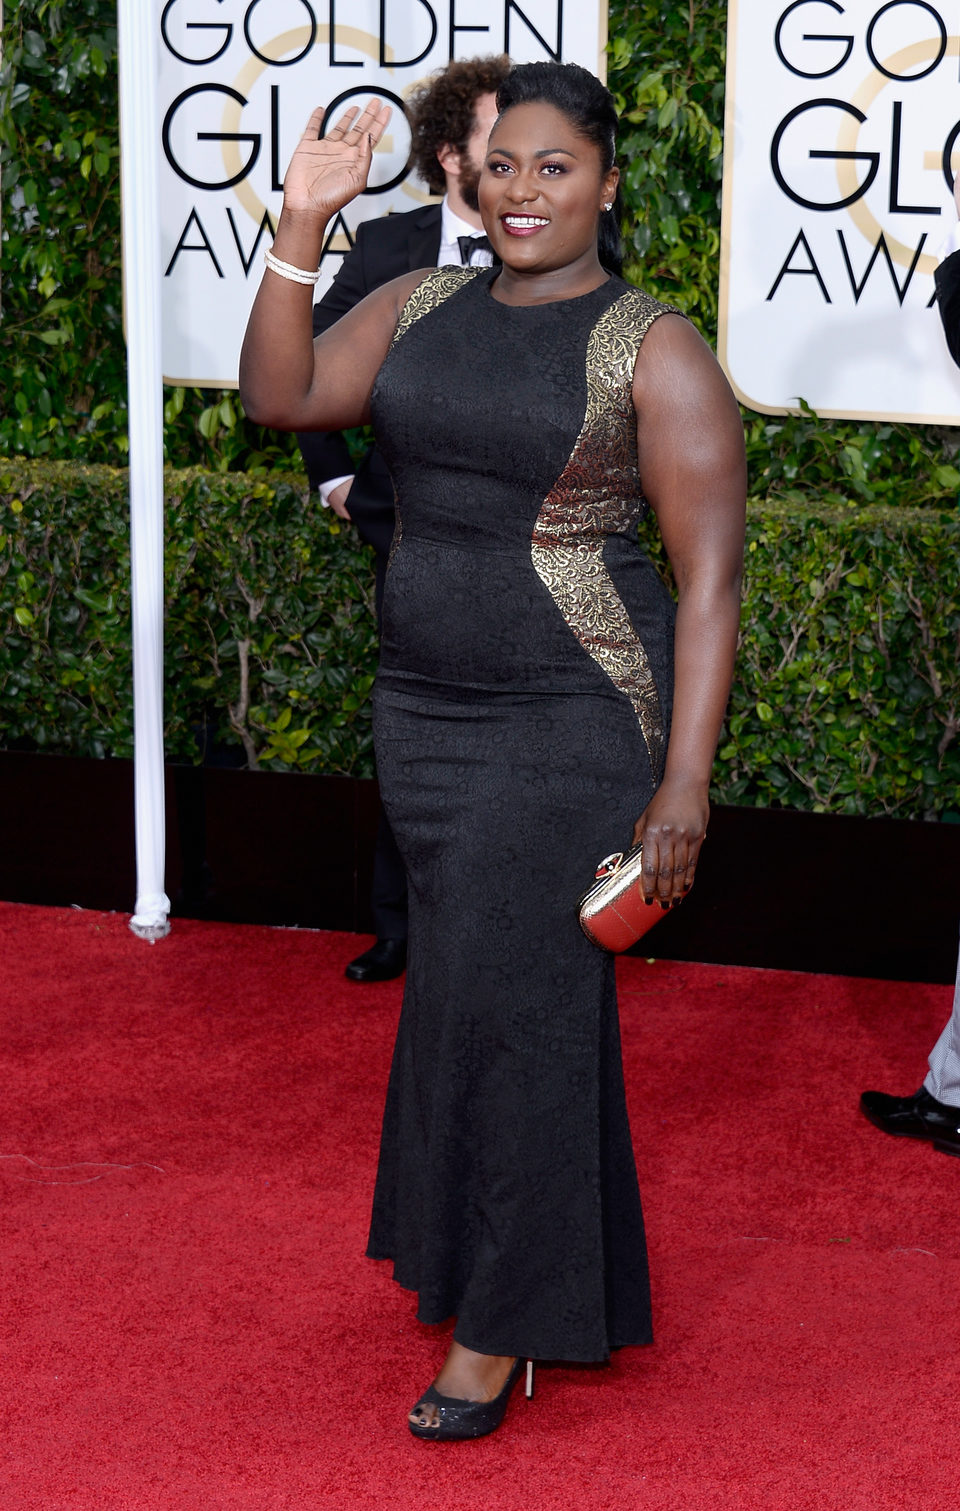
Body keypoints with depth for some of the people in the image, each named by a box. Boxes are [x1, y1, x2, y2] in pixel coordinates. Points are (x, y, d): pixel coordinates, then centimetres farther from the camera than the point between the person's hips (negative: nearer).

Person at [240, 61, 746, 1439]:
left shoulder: (655, 352, -9)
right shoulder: (420, 308, 8)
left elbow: (710, 577, -11)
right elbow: (280, 397, -2)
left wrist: (685, 779, -16)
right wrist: (302, 227, -11)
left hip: (576, 725, -6)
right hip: (428, 709, 6)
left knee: (508, 997, -5)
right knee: (478, 994, 14)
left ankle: (498, 1327, 10)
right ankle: (550, 1276, 32)